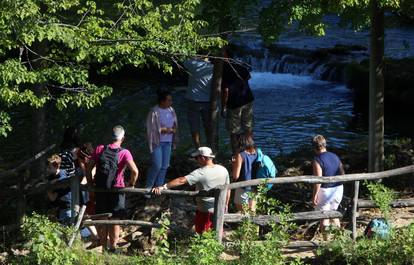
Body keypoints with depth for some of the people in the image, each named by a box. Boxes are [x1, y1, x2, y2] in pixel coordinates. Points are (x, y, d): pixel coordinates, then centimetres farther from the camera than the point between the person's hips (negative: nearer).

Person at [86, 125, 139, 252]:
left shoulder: (99, 149, -2)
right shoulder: (124, 153, -11)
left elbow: (88, 168, 0)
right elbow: (135, 171, -22)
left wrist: (90, 183, 13)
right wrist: (131, 184, -6)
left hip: (100, 190, 3)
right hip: (116, 190, -3)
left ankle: (103, 248, 23)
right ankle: (113, 249, 12)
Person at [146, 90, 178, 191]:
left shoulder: (171, 111, 4)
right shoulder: (154, 112, -15)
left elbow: (175, 126, 14)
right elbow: (152, 129, -14)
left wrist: (172, 130, -8)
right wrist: (164, 130, -17)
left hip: (168, 142, 6)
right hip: (157, 141, -6)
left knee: (165, 166, 9)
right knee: (157, 165, -10)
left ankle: (159, 186, 22)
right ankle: (148, 186, 7)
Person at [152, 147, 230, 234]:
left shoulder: (200, 173, -22)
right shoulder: (223, 170, -3)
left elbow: (181, 180, -30)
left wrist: (163, 187, -34)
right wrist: (226, 205, 19)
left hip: (205, 211, -5)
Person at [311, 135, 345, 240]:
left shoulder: (317, 160, -16)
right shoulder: (335, 156, 5)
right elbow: (342, 173, 10)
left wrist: (314, 195, -16)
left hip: (325, 191, -7)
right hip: (338, 189, 7)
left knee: (324, 217, 5)